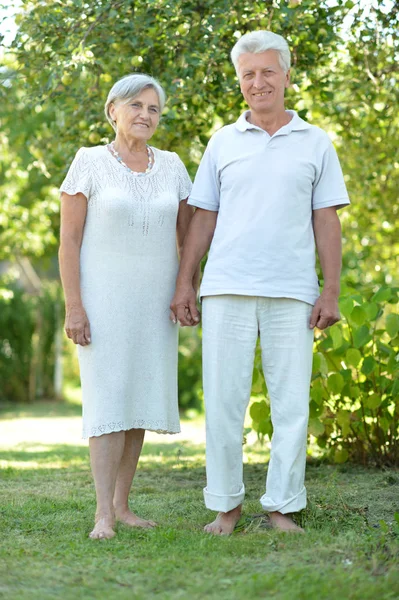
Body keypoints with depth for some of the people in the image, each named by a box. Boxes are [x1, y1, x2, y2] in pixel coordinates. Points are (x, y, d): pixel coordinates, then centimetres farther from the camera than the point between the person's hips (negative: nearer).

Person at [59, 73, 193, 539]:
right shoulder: (89, 163, -5)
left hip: (153, 303, 5)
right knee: (109, 400, -12)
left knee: (140, 398, 5)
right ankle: (103, 514, -12)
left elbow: (188, 235, 9)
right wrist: (73, 305, -15)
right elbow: (68, 239, -8)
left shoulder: (171, 166, 7)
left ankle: (121, 504, 14)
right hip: (103, 299, -4)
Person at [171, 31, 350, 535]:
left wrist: (331, 290, -1)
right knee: (223, 402, 0)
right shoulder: (223, 142, 12)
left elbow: (326, 222, 7)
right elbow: (202, 219, 12)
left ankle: (282, 508, 10)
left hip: (291, 294, 0)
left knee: (291, 404, 0)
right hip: (226, 290, 1)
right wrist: (184, 282, 4)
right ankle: (225, 506, 11)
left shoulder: (315, 143, 10)